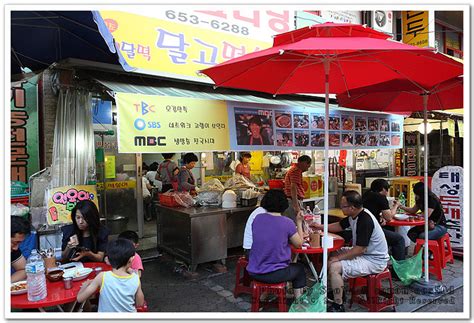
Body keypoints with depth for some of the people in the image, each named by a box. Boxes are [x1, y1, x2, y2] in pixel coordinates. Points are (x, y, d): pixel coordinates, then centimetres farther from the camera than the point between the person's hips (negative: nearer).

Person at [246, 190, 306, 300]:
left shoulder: (257, 218, -4)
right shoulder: (287, 223, -16)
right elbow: (299, 243, -1)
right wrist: (299, 223, 9)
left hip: (254, 272, 4)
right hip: (275, 274, -4)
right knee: (299, 268, 26)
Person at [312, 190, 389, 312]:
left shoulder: (365, 220, -28)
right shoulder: (354, 215, 1)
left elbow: (360, 249, -28)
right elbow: (339, 226, 19)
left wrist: (339, 258, -20)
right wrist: (320, 227, 9)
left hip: (374, 261, -10)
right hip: (364, 252, 10)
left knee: (334, 267, -21)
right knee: (332, 255, 15)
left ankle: (338, 306, -5)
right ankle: (334, 291, 22)